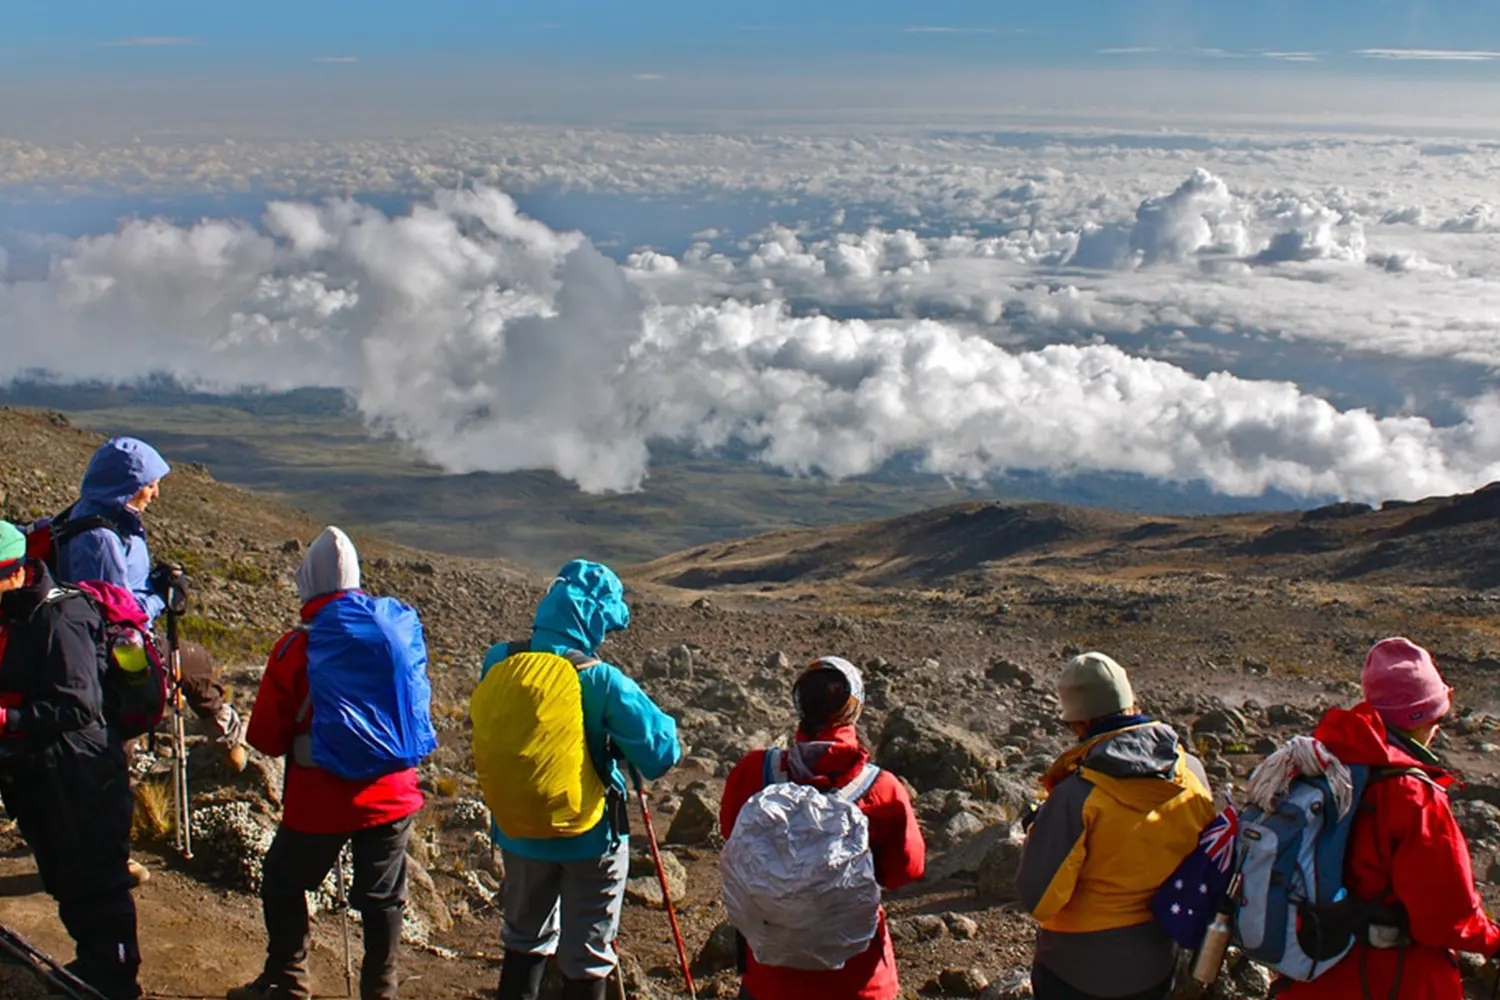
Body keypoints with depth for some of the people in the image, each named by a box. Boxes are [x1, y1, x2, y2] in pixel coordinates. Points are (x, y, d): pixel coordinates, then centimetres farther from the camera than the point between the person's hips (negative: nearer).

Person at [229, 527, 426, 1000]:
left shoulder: (294, 647, -13)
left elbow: (265, 738, -7)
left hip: (320, 801, -3)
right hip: (391, 796, 3)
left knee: (283, 885, 18)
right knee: (383, 899, 13)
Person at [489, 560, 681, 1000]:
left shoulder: (499, 662, -10)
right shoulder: (602, 681, -23)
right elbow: (661, 754, -21)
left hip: (520, 832, 4)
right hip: (591, 838, -4)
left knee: (525, 940, 25)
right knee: (587, 957, 12)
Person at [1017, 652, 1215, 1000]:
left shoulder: (1077, 793, -27)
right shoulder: (1192, 772, -11)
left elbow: (1038, 899, -22)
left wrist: (1038, 830, -6)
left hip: (1080, 969, -4)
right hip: (1157, 962, 5)